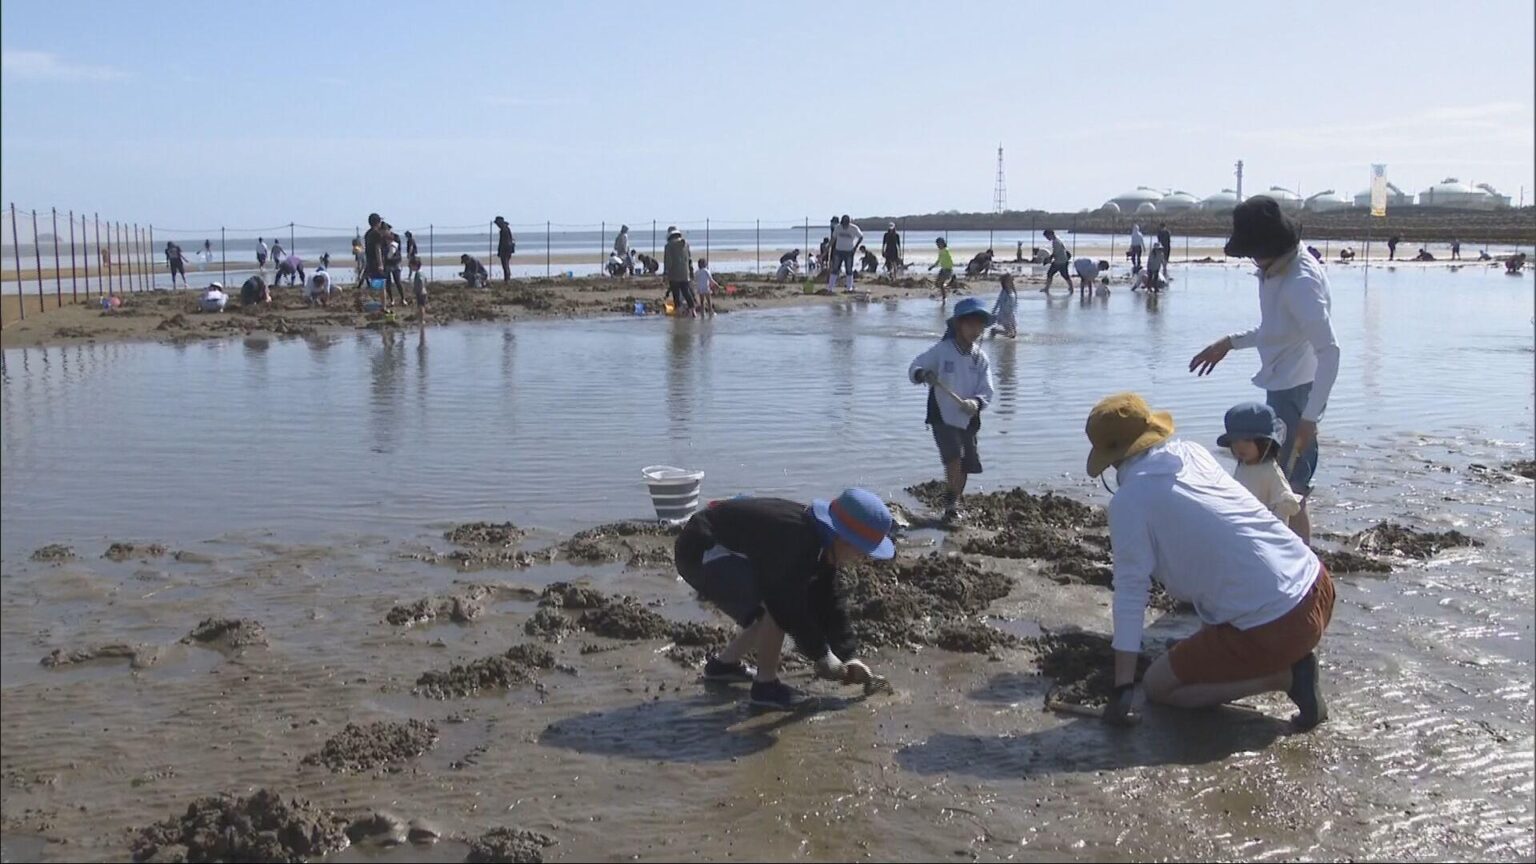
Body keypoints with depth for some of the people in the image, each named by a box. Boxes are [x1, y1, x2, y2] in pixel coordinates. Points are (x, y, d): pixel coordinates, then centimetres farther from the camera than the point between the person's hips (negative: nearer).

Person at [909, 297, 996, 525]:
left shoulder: (980, 358, 0)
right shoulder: (941, 350, -10)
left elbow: (987, 392, -3)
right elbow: (914, 368, -7)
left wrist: (975, 403, -24)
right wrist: (922, 374, -30)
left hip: (968, 419, 4)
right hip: (942, 416, -4)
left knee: (966, 465, 10)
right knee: (954, 457, -21)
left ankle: (953, 507, 32)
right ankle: (951, 505, -6)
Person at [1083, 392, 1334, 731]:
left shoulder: (1128, 501, -12)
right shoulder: (1193, 452, 8)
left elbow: (1130, 593, -12)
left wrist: (1123, 690, -8)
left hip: (1274, 628, -8)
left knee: (1158, 687, 10)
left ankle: (1283, 676, -2)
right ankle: (1291, 659, 16)